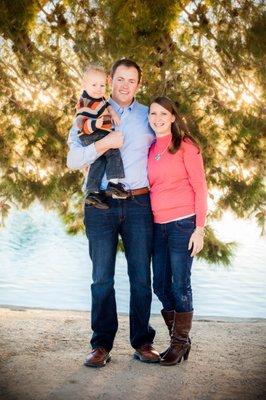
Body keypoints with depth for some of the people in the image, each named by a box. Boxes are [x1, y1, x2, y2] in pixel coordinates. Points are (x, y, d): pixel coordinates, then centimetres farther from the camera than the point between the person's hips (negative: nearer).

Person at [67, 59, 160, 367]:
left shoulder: (147, 116, 12)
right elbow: (73, 160, -1)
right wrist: (103, 144, -15)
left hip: (138, 204, 1)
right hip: (101, 205, -1)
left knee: (141, 276, 1)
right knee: (102, 277, 1)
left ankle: (142, 342, 12)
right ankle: (101, 345, 10)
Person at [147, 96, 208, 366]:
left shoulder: (185, 146, -2)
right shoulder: (149, 150, 14)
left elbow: (200, 188, -5)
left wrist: (199, 229, -11)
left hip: (183, 224, -5)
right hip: (158, 226, 6)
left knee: (180, 285, -2)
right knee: (161, 286, 8)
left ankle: (180, 342, 14)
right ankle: (178, 340, 23)